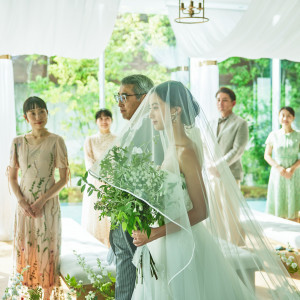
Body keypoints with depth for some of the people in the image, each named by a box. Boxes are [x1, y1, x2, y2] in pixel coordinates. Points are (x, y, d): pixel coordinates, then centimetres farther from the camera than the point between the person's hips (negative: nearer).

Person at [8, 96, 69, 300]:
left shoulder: (56, 141, -6)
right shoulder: (18, 142, 4)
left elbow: (64, 178, -6)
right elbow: (12, 177, 7)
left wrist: (42, 201, -15)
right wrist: (21, 202, -9)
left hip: (48, 205, -3)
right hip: (24, 205, 3)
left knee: (47, 247, 4)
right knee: (24, 247, 7)